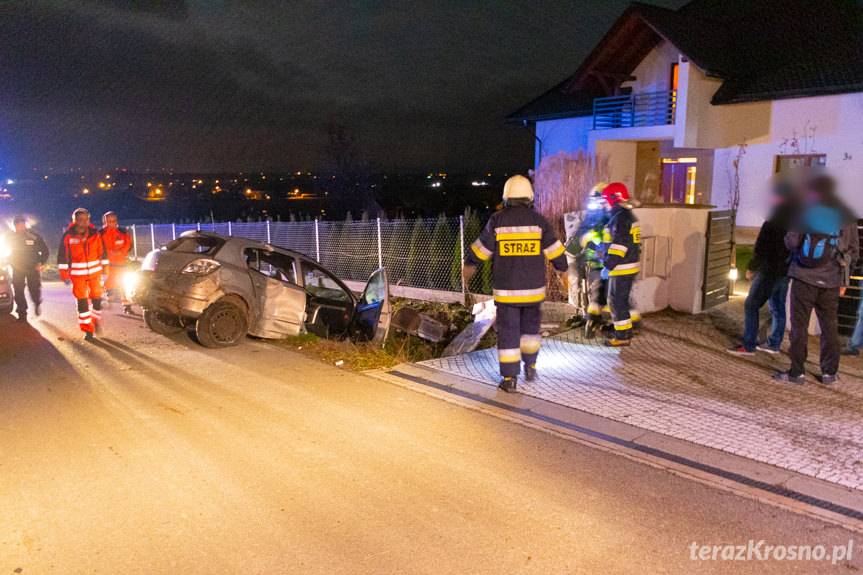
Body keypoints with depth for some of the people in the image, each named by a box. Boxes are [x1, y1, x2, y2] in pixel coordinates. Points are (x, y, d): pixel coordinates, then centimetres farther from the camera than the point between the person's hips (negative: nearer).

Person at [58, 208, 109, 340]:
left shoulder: (95, 234, -1)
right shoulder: (68, 236, -7)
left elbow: (102, 252, 7)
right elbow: (62, 256, -3)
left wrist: (104, 268, 7)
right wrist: (64, 273, -5)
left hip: (95, 271, 2)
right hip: (77, 274, -2)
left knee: (97, 298, 8)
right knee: (82, 302, -1)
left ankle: (96, 321, 31)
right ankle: (87, 330, 6)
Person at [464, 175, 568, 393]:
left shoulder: (497, 221, -6)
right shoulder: (539, 221, -4)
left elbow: (481, 248, 3)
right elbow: (555, 251, 3)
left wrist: (469, 265, 22)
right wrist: (563, 270, 20)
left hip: (505, 289, -1)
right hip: (533, 288, 2)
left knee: (508, 331, 5)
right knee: (530, 327, 22)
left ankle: (509, 378, 7)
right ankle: (530, 366, 26)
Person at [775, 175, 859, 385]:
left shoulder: (805, 212, -5)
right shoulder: (847, 217, 5)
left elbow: (791, 242, -8)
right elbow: (853, 251, 8)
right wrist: (844, 280, 15)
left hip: (804, 277, -3)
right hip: (831, 281, 3)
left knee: (799, 325, 3)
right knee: (829, 326, 13)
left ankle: (796, 372, 4)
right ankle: (829, 372, 19)